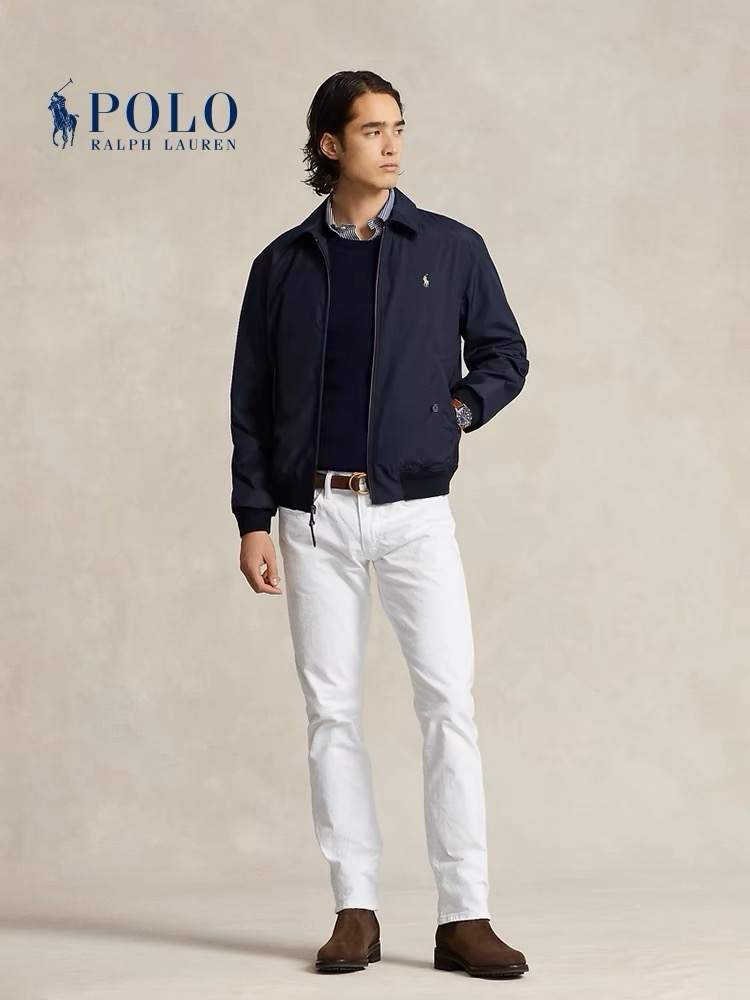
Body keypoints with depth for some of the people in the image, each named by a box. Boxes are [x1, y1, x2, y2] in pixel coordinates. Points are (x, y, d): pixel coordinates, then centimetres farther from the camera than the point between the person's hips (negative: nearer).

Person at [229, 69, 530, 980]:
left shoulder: (452, 249, 4)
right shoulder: (282, 264, 7)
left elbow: (504, 354, 14)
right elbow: (252, 402, 8)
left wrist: (459, 410, -5)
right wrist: (252, 520, 1)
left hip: (414, 508, -1)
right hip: (313, 515, 1)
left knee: (448, 701, -8)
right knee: (332, 710, 2)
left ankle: (463, 918, -5)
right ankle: (356, 913, 10)